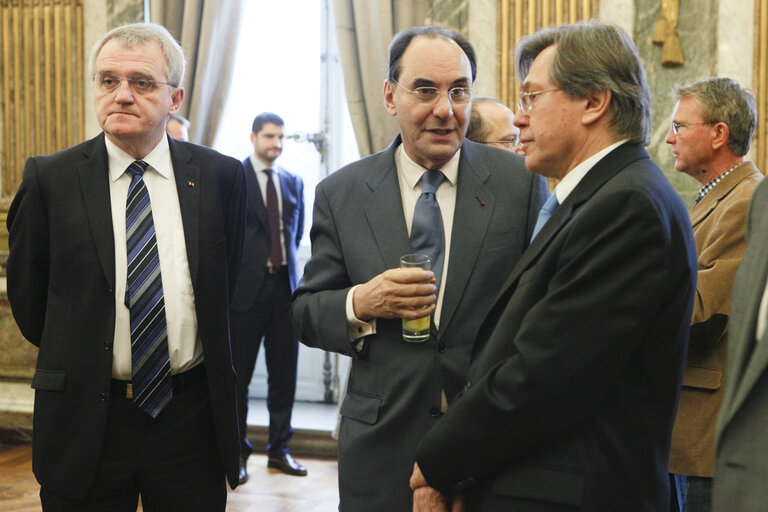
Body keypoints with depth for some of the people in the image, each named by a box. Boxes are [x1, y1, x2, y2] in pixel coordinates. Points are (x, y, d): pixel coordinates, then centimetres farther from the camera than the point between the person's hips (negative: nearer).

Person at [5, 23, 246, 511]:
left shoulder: (221, 176, -1)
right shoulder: (50, 178, -4)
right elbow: (27, 293, 6)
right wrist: (75, 359, 12)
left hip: (192, 415, 1)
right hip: (84, 421, 0)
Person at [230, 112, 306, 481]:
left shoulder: (293, 182, 13)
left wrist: (287, 262, 10)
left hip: (284, 286, 5)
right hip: (247, 286, -4)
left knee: (284, 374, 8)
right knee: (238, 375, 4)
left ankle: (279, 450, 21)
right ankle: (237, 453, 18)